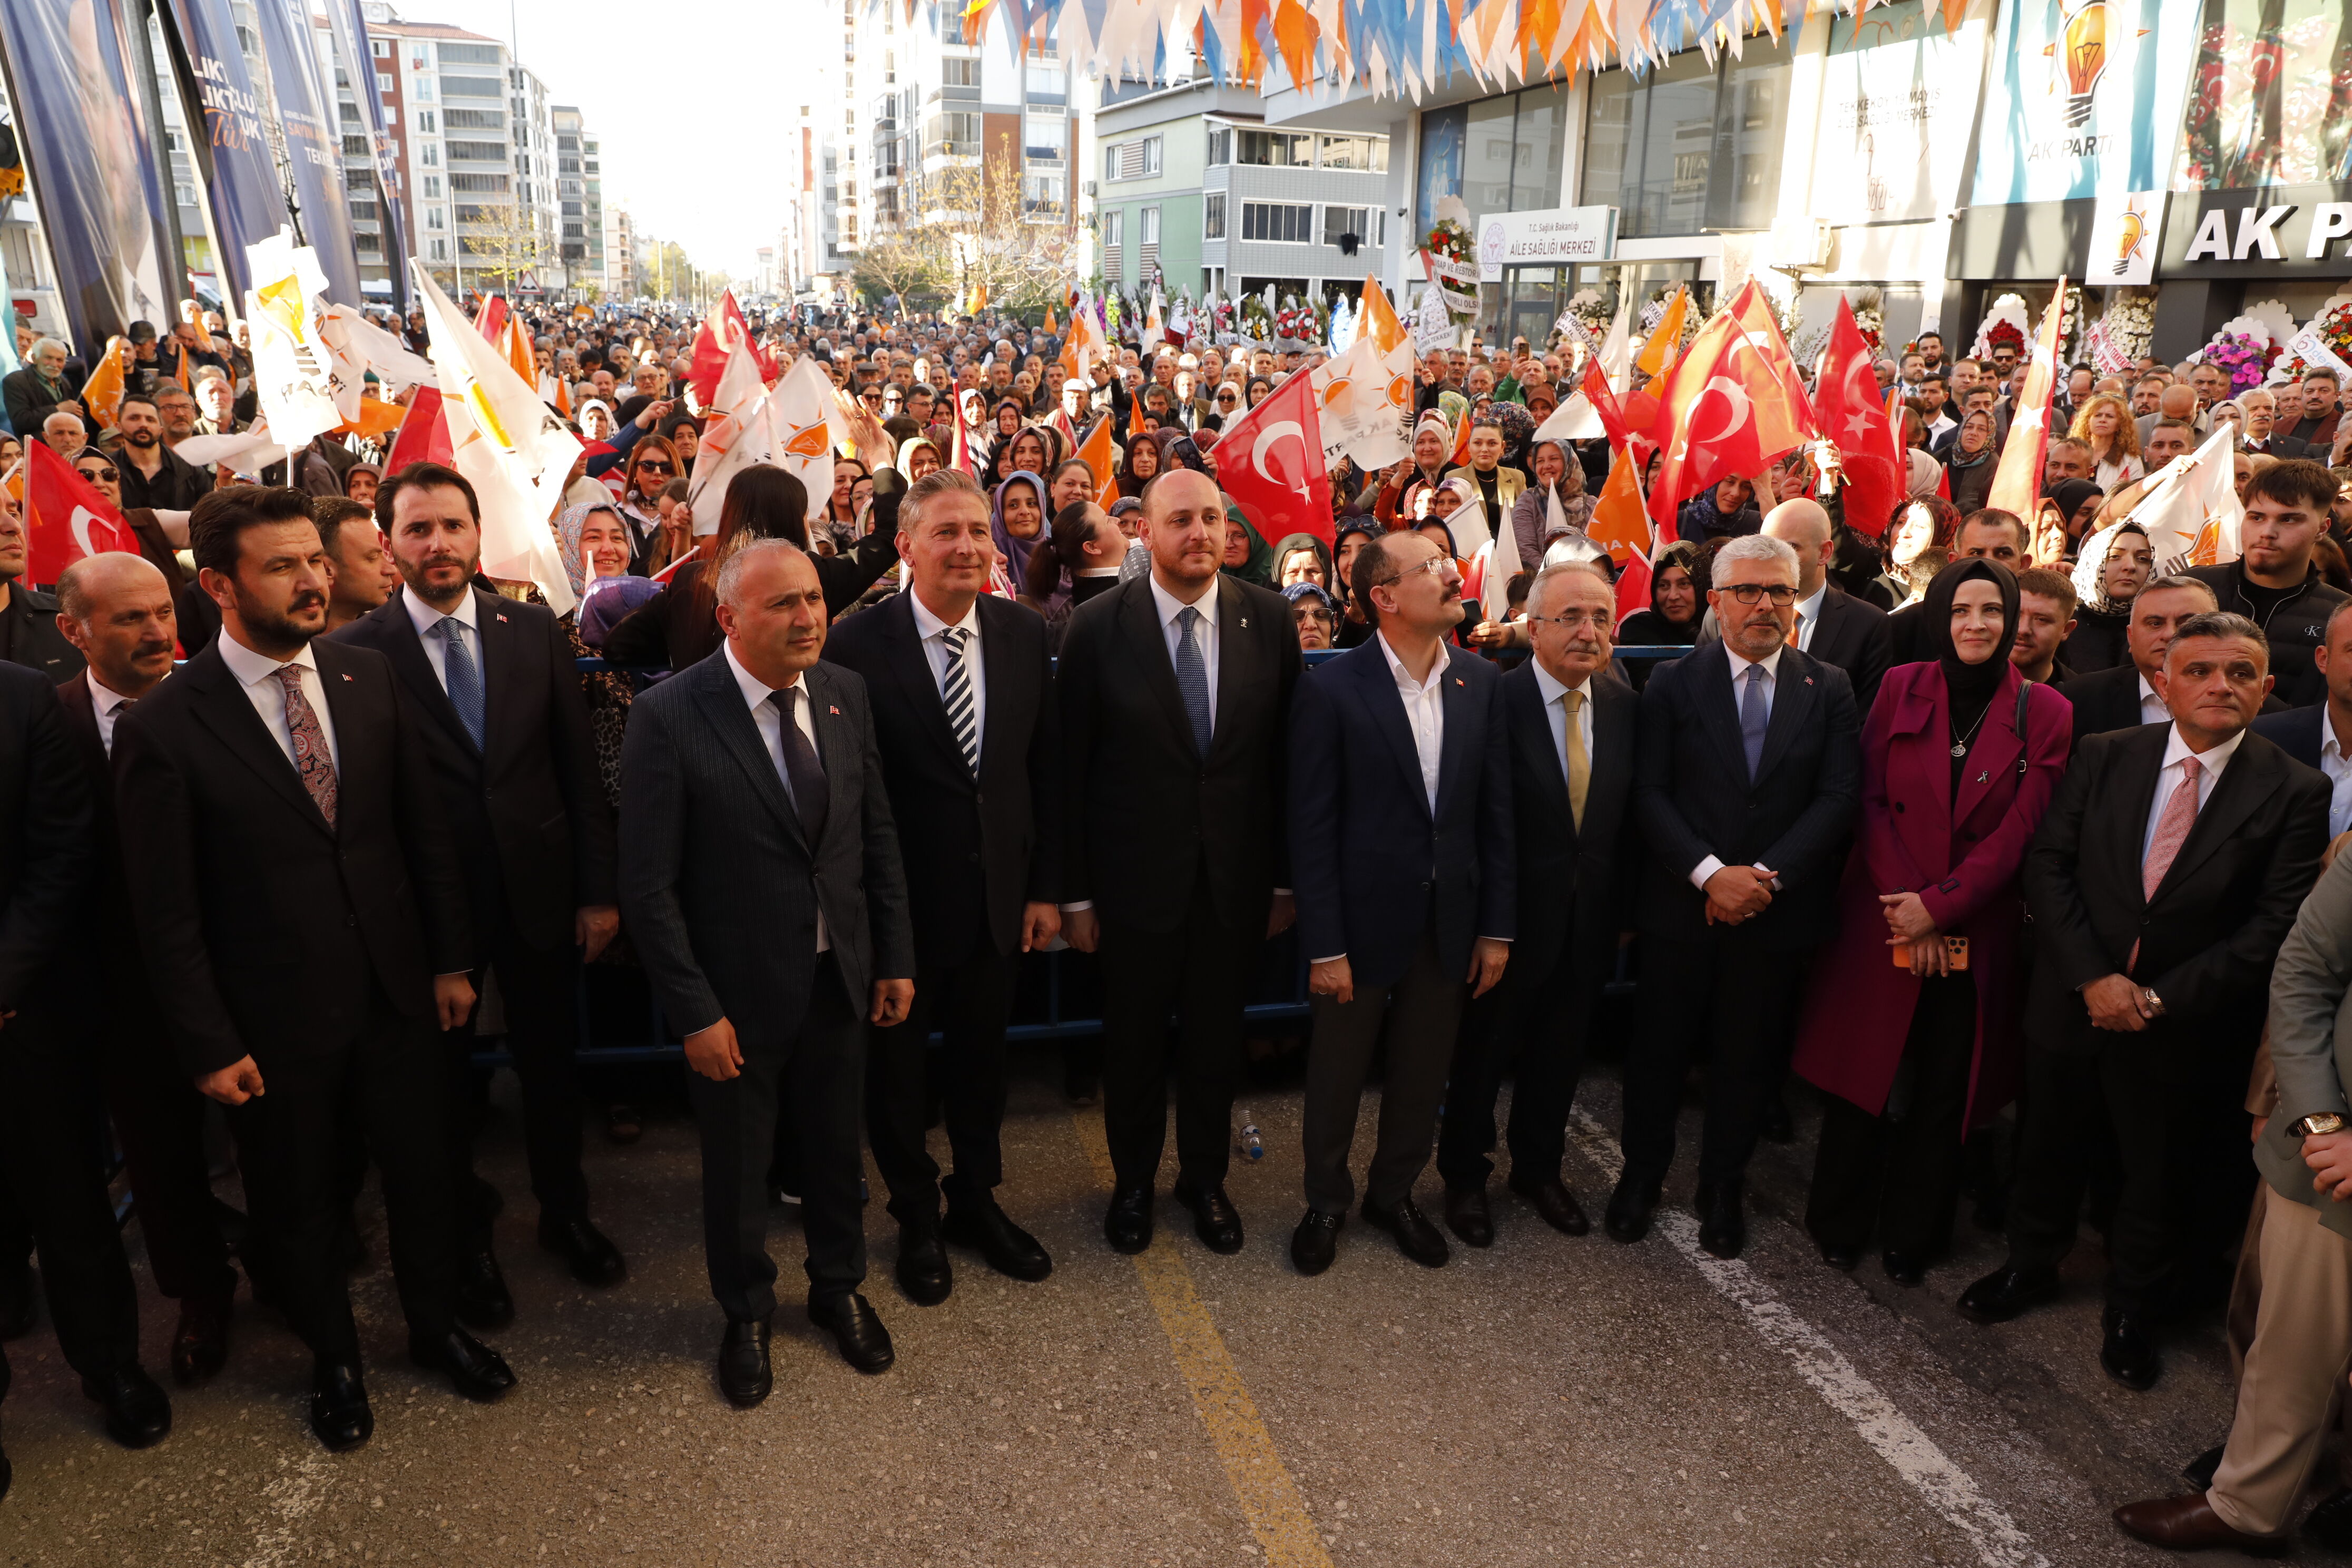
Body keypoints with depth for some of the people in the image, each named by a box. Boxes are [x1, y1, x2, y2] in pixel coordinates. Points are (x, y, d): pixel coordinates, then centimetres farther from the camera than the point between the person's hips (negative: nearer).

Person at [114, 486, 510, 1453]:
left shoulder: (369, 677, -3)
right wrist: (209, 1046, -9)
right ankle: (334, 1361, 42)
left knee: (424, 1172, 18)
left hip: (395, 992, 3)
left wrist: (451, 959, 4)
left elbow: (424, 830, 3)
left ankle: (437, 1326, 43)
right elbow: (165, 911, -11)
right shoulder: (162, 727, -15)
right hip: (276, 1020, -3)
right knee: (298, 1206, 17)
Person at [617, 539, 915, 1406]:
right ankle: (746, 1313, 42)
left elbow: (877, 834, 4)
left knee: (836, 1145, 22)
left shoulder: (844, 694, -4)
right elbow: (649, 886, -17)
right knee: (737, 1165, 17)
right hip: (738, 990, -4)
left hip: (840, 975, 4)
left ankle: (838, 1286, 47)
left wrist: (895, 956, 3)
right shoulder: (669, 716, -19)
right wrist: (695, 1011, -17)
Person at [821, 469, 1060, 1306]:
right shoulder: (857, 643, -16)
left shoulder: (1024, 634, -2)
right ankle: (917, 1219, 38)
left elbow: (1046, 768, 2)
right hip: (899, 898, -3)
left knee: (981, 1055, 20)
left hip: (998, 892, 4)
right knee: (897, 1063, 15)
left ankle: (976, 1199, 43)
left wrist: (1045, 887, 3)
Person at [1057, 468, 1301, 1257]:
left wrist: (1286, 877, 2)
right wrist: (1074, 892, -6)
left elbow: (1286, 755, 0)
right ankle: (1133, 1180, 38)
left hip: (1235, 875, 2)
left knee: (1217, 1035, 16)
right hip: (1136, 873, -1)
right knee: (1135, 1037, 15)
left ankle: (1205, 1176, 38)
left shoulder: (1269, 618, -4)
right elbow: (1072, 768, -7)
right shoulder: (1098, 626, -10)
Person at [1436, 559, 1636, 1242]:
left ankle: (1539, 1167, 42)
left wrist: (1623, 903, 3)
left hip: (1590, 922, 5)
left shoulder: (1624, 704, 0)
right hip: (1512, 919, -5)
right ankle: (1464, 1175, 34)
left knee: (1560, 1054, 21)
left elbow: (1629, 813, 5)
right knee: (1483, 1051, 13)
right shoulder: (1495, 702, -18)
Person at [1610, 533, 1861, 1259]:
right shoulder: (1674, 684, -1)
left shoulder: (1828, 690, 3)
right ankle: (1641, 1174, 30)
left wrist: (1765, 874, -15)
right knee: (1660, 1047, 10)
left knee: (1750, 1056, 12)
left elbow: (1838, 798, -4)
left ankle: (1721, 1186, 31)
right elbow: (1650, 793, -6)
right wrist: (1710, 873, -17)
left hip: (1778, 910, 1)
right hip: (1682, 904, -1)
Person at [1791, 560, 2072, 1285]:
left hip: (1976, 933, 0)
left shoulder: (2044, 713, -2)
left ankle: (1913, 1235, 26)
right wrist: (1905, 910, -10)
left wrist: (1938, 904, -15)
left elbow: (2019, 831, -7)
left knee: (1944, 1089, 9)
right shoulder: (1901, 688, 0)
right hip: (1882, 921, 0)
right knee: (1863, 1076, 8)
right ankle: (1840, 1224, 25)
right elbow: (1871, 800, -2)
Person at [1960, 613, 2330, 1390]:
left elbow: (2273, 926, -12)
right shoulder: (2103, 757, -4)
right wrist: (2092, 977, -16)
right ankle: (2031, 1266, 43)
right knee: (2049, 1149, 19)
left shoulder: (2297, 793, -9)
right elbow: (2047, 865, -6)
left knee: (2156, 1174, 17)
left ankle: (2132, 1310, 39)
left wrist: (2161, 998, -17)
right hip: (2073, 1000, 2)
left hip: (2181, 1025, -1)